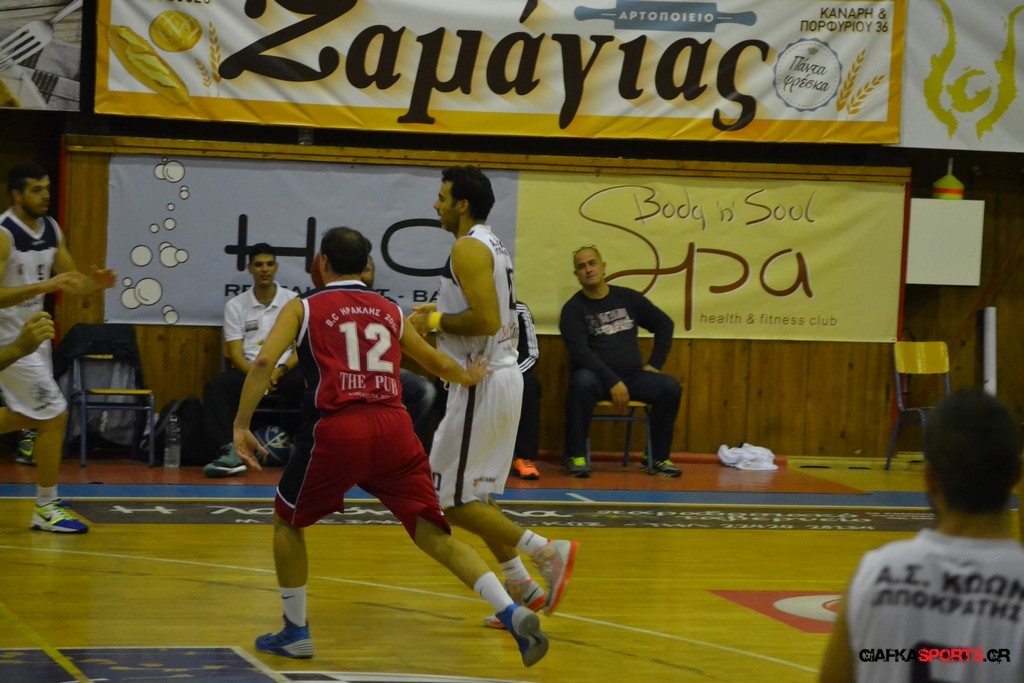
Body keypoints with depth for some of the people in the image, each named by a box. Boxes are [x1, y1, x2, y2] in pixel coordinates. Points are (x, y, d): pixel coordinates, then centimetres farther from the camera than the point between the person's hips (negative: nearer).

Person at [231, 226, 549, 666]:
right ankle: (513, 614, -14)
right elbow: (437, 363, 35)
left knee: (288, 520, 21)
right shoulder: (390, 312, 23)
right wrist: (467, 377, 55)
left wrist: (241, 424, -1)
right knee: (433, 534, 3)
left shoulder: (303, 308, 13)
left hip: (337, 431, -3)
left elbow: (265, 361, -3)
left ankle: (295, 632, 24)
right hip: (394, 428, 3)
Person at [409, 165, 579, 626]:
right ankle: (521, 589, 16)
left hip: (482, 382, -10)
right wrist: (441, 313, 16)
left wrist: (436, 320, -12)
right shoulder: (492, 246, 16)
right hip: (503, 376, 10)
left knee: (451, 501, -5)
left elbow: (487, 320, -25)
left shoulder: (468, 248, -15)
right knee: (475, 494, 16)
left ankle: (547, 552, -7)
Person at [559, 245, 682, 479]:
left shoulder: (628, 298, 7)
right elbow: (580, 353, -15)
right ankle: (576, 457, -28)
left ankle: (658, 459, -10)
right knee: (582, 382, -38)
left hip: (632, 376, 4)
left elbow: (664, 325, 16)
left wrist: (654, 364, 7)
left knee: (670, 387, -21)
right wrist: (612, 382, -24)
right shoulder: (573, 309, -4)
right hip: (596, 377, -4)